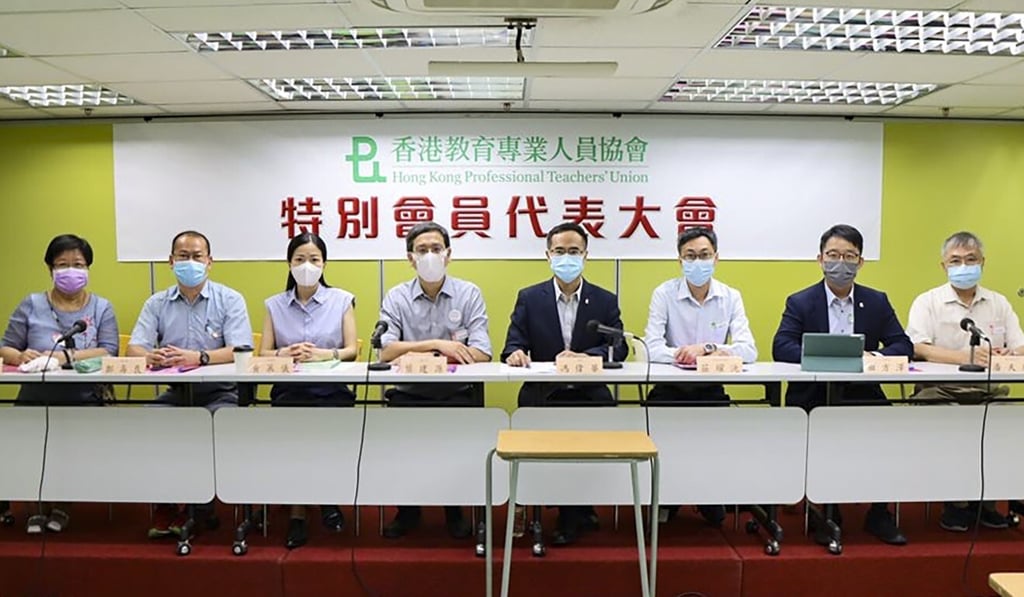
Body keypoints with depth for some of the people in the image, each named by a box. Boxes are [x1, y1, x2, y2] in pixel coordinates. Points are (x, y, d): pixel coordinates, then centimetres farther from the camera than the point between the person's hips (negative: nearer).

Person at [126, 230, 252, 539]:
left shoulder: (229, 300, 1)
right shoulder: (156, 303, 11)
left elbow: (240, 351, -12)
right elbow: (133, 348, 1)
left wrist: (200, 357, -30)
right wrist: (150, 355, -24)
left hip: (219, 392, -3)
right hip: (176, 393, 3)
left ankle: (202, 503, -6)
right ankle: (165, 504, -3)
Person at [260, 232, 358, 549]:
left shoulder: (342, 300, 8)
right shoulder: (274, 304, 13)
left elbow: (352, 351, 1)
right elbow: (263, 354, 5)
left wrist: (325, 354, -21)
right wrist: (285, 353, -18)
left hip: (332, 390, -1)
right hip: (289, 390, 1)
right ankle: (298, 510, -9)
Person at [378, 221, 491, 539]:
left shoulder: (469, 294, 2)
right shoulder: (396, 297, 3)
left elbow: (481, 355, -9)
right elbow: (385, 352, -11)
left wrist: (412, 354, -12)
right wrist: (437, 345, -20)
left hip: (458, 393, 0)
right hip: (409, 394, 1)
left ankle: (454, 508, 4)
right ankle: (407, 508, 5)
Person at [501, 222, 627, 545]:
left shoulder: (606, 301, 11)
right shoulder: (529, 298, 10)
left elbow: (618, 348, 0)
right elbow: (514, 344, 4)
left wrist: (583, 357, -19)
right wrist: (515, 353, -22)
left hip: (589, 396, 0)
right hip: (543, 395, 0)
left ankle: (572, 516, -8)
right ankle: (580, 509, -7)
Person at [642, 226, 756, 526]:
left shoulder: (731, 297, 1)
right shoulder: (664, 294, -4)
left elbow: (748, 351, -10)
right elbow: (652, 349, -14)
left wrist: (706, 349, -25)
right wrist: (684, 354, -30)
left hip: (711, 389, 1)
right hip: (670, 388, -1)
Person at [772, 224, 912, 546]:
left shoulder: (877, 302, 12)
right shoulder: (800, 302, 3)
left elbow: (903, 345, 4)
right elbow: (781, 348, -10)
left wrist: (873, 356, -17)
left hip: (862, 395, 2)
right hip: (813, 398, -2)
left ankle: (879, 513, 0)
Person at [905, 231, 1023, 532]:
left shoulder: (999, 303, 16)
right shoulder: (928, 302, 5)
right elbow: (918, 348, -11)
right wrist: (966, 357, -24)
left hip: (989, 393, 3)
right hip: (941, 391, -3)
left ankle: (985, 499, -3)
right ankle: (955, 500, -6)